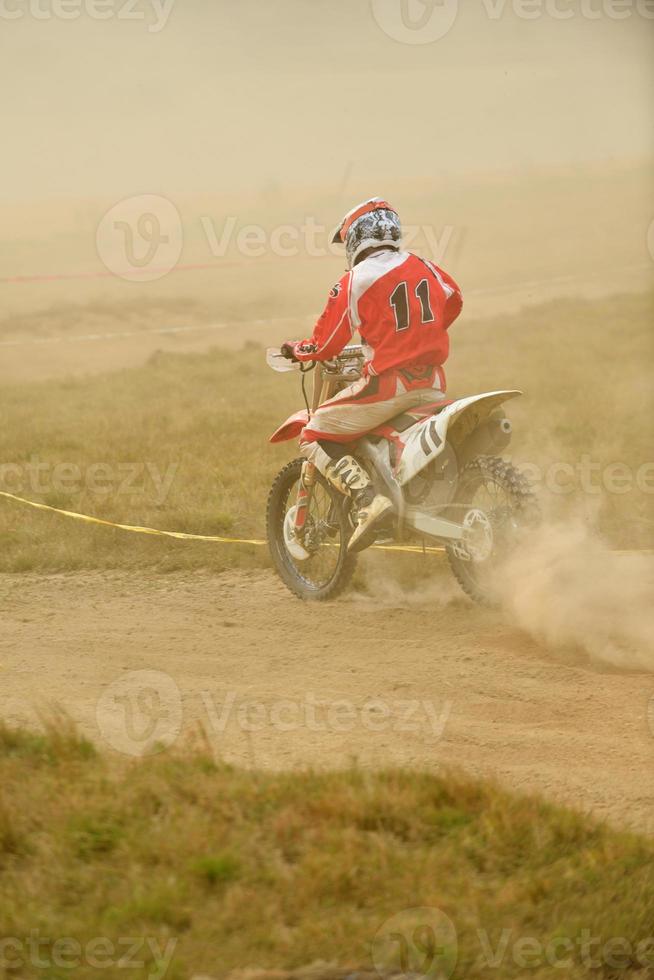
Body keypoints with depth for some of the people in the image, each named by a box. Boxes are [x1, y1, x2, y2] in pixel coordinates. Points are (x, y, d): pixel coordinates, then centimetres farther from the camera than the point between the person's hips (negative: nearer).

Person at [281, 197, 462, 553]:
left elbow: (325, 345, -5)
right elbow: (453, 302, 28)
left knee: (314, 438, 3)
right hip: (432, 384, 6)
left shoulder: (354, 282, -8)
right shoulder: (423, 267, 10)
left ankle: (367, 500, -17)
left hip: (387, 384, -6)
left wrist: (294, 349, 16)